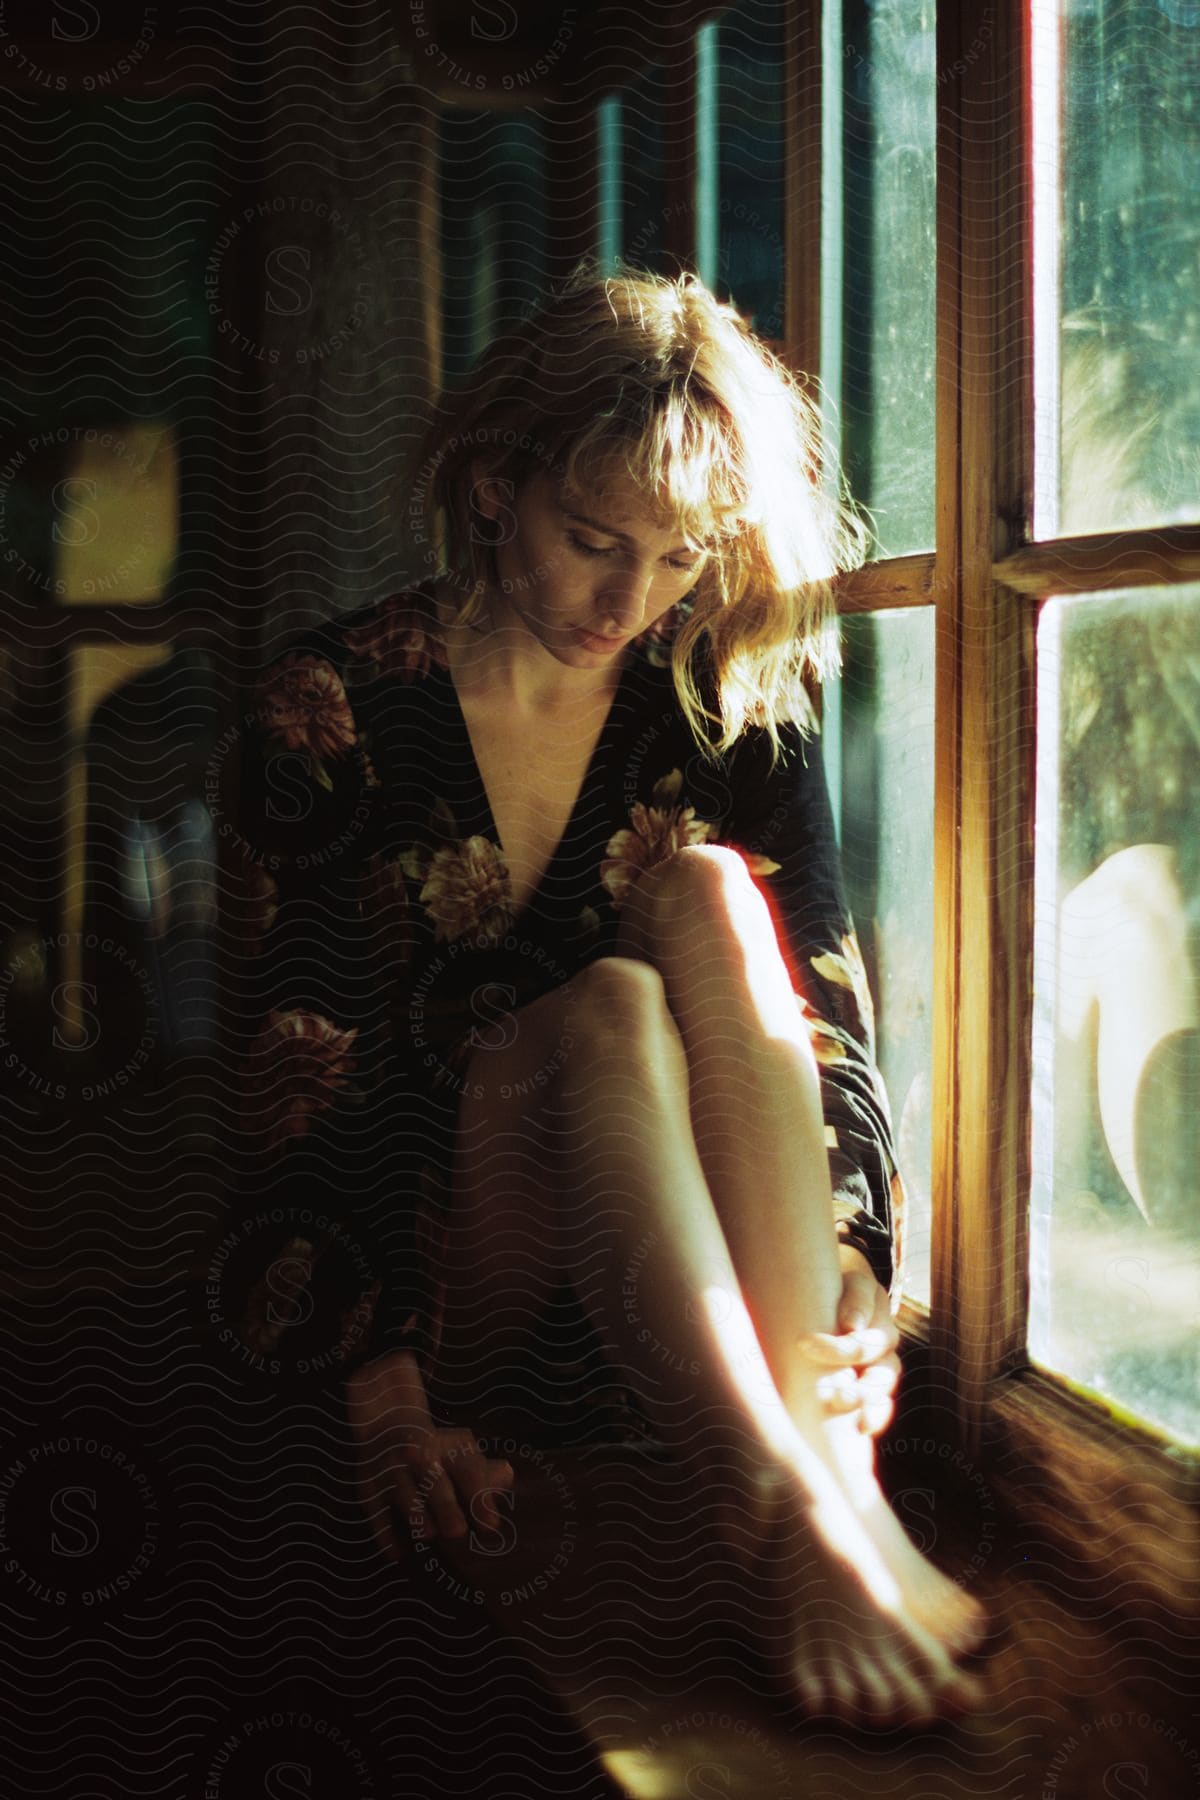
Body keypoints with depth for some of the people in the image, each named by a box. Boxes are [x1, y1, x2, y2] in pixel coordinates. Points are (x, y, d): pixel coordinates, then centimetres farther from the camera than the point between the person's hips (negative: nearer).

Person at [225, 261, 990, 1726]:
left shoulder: (735, 713, 4)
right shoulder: (337, 704, -5)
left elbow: (826, 1004, -3)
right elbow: (301, 1061, -11)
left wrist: (852, 1259, -22)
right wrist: (383, 1378, -21)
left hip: (685, 1279, 3)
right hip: (437, 1286, -2)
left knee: (706, 894, -25)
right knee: (608, 1009, -32)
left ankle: (834, 1476, -37)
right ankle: (792, 1541, -47)